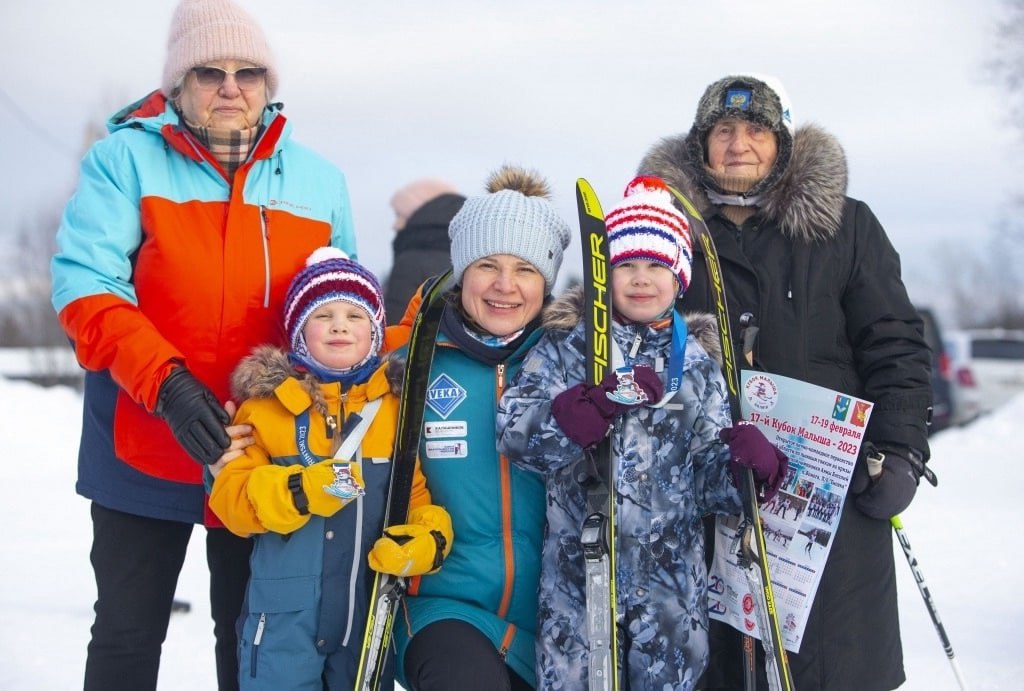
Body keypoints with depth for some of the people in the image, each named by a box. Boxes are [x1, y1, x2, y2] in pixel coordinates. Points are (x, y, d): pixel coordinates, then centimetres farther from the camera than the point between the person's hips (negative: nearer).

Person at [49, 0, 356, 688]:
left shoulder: (320, 180, 6)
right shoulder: (126, 158, -4)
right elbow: (84, 284, -14)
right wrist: (165, 381, -27)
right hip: (143, 450, -2)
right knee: (128, 635, 9)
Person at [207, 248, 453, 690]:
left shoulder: (398, 406, 2)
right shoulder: (266, 403, -3)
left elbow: (421, 493, 3)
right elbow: (231, 498, -8)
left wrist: (427, 540, -18)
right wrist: (299, 492, -25)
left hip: (373, 613, 2)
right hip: (285, 617, -2)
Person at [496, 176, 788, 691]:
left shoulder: (697, 363, 10)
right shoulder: (566, 348, 1)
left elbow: (708, 478, 9)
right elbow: (515, 430, -13)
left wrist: (741, 459, -14)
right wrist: (600, 401, -27)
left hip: (672, 584, 3)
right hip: (578, 576, -3)